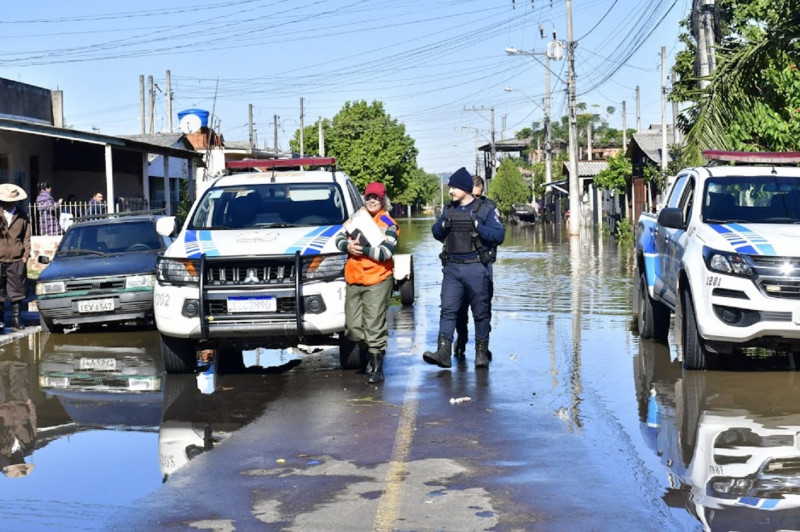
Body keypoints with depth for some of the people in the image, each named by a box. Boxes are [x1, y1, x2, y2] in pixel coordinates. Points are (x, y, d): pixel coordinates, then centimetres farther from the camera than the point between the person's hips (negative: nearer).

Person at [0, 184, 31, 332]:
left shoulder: (22, 216, 6)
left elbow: (26, 237, 8)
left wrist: (26, 255, 2)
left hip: (17, 260, 1)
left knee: (16, 291, 5)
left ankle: (16, 319, 13)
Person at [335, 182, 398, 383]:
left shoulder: (388, 224, -2)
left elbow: (386, 252, -14)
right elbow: (339, 238, 10)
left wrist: (363, 249, -21)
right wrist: (347, 246, -12)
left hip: (378, 281, -5)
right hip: (353, 279, 6)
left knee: (374, 326, -9)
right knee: (353, 326, 7)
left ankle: (377, 367, 0)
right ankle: (371, 353, 29)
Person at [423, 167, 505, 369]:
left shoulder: (484, 210, -2)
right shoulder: (449, 210, 12)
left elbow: (499, 235, -7)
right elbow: (436, 233, 20)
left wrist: (478, 226, -18)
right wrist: (443, 226, -2)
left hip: (476, 269, -4)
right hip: (452, 268, 4)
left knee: (480, 312, 5)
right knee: (448, 310, -6)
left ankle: (482, 352, 15)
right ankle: (443, 352, -12)